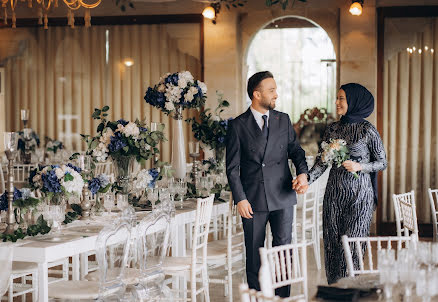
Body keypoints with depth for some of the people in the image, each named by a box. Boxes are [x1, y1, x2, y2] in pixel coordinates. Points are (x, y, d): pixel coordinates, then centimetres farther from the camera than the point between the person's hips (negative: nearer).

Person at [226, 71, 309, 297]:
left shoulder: (283, 120, 8)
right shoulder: (237, 126, -2)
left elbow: (295, 150, 12)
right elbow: (232, 167, -2)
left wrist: (303, 173, -8)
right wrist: (240, 198, -9)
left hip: (282, 195, 2)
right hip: (253, 198, -2)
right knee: (254, 253, 6)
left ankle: (282, 296, 7)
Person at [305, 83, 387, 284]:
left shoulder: (367, 130, -5)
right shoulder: (332, 130, 8)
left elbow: (382, 163, -1)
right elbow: (321, 162, 6)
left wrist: (360, 166, -17)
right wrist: (307, 179, -11)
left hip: (359, 195, -5)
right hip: (334, 193, 5)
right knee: (332, 244, 3)